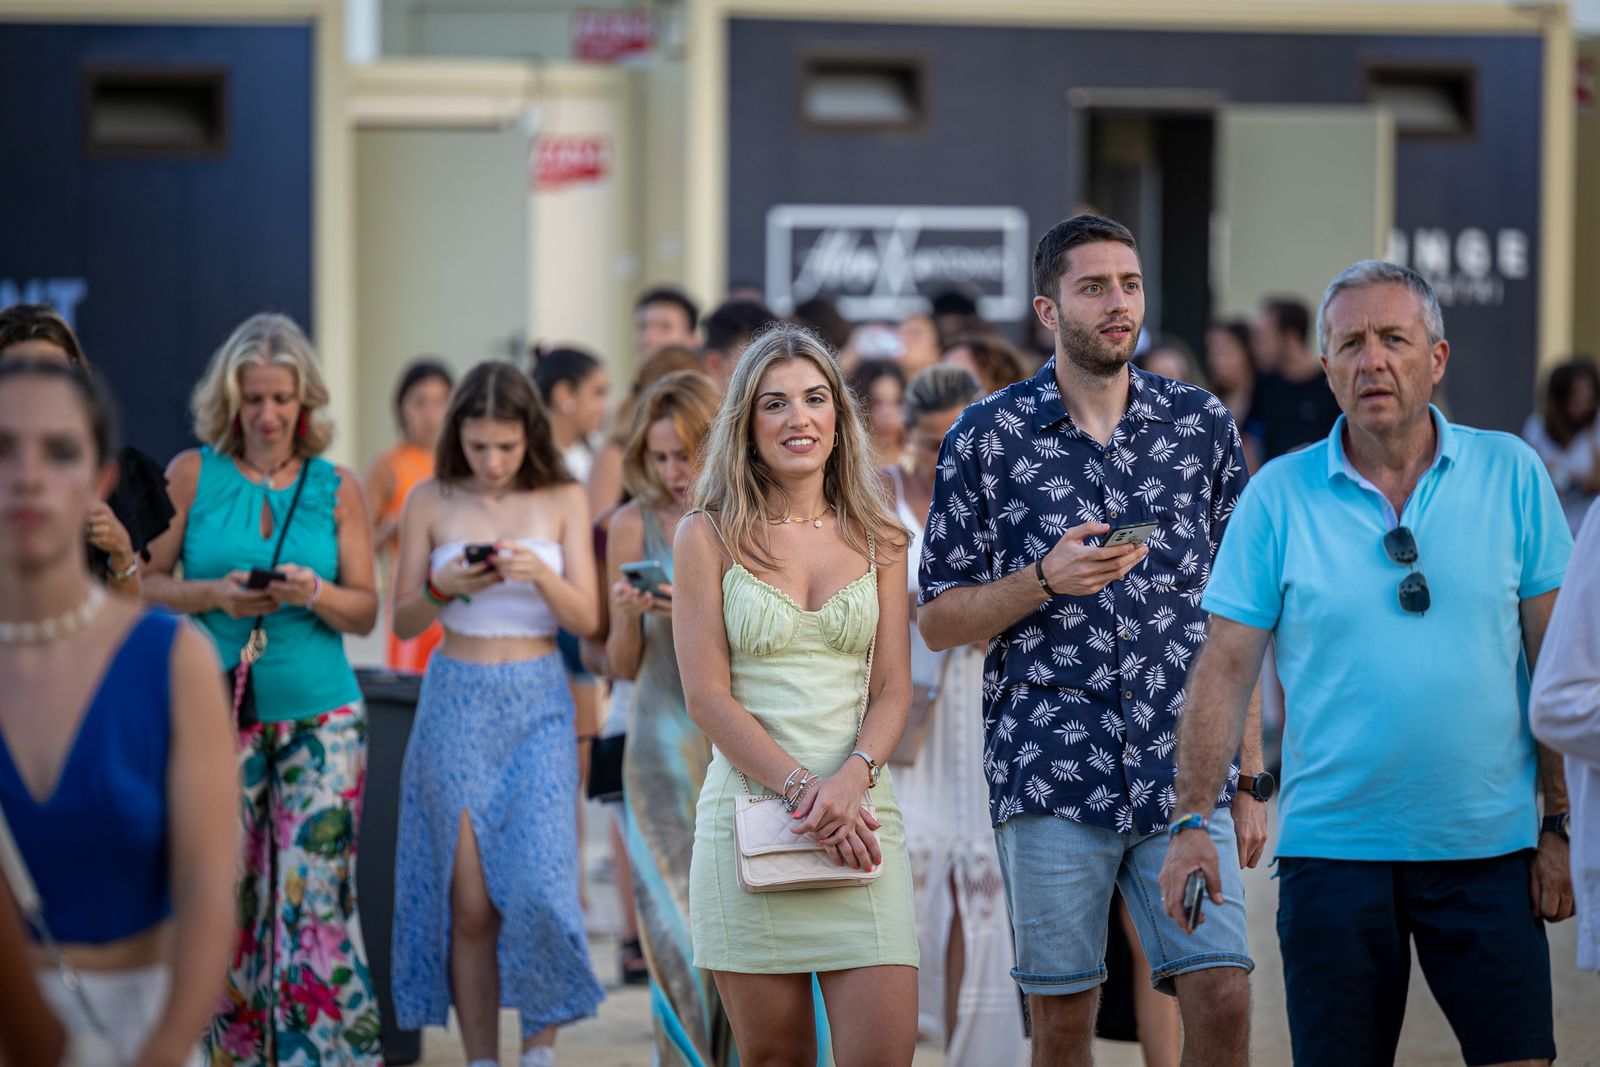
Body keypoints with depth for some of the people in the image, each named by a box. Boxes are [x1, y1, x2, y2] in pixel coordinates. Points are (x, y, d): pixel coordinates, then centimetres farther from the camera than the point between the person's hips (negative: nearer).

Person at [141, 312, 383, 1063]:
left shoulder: (336, 488, 6)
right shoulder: (192, 475, 4)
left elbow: (366, 610, 7)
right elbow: (144, 583, 4)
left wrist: (316, 594, -13)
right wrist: (212, 594, -13)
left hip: (318, 714, 0)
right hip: (216, 713, 0)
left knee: (316, 899, -8)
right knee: (226, 899, 1)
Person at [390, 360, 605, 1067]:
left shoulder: (564, 500, 2)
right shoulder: (431, 501, 2)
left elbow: (586, 619, -1)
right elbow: (402, 621, 6)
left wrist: (541, 576, -20)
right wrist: (444, 589, -15)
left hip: (537, 701, 0)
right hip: (457, 702, 0)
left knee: (537, 883, -13)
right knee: (468, 901, -1)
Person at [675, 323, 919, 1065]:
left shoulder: (879, 542, 12)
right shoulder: (708, 537, 4)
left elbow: (893, 689, 7)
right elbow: (707, 696, -3)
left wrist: (851, 777, -13)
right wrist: (801, 789, -14)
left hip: (859, 814, 2)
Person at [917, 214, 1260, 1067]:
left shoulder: (1204, 426, 8)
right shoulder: (986, 439, 2)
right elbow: (936, 620, 4)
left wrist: (1250, 779, 8)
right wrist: (1044, 580, -14)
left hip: (1183, 773, 1)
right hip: (1050, 775, -1)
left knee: (1222, 998, -8)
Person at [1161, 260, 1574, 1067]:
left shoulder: (1509, 473, 2)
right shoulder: (1278, 495, 1)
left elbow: (1556, 661, 4)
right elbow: (1225, 669, 1)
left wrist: (1562, 825, 1)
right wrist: (1192, 821, -8)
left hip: (1487, 847, 0)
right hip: (1333, 845, 0)